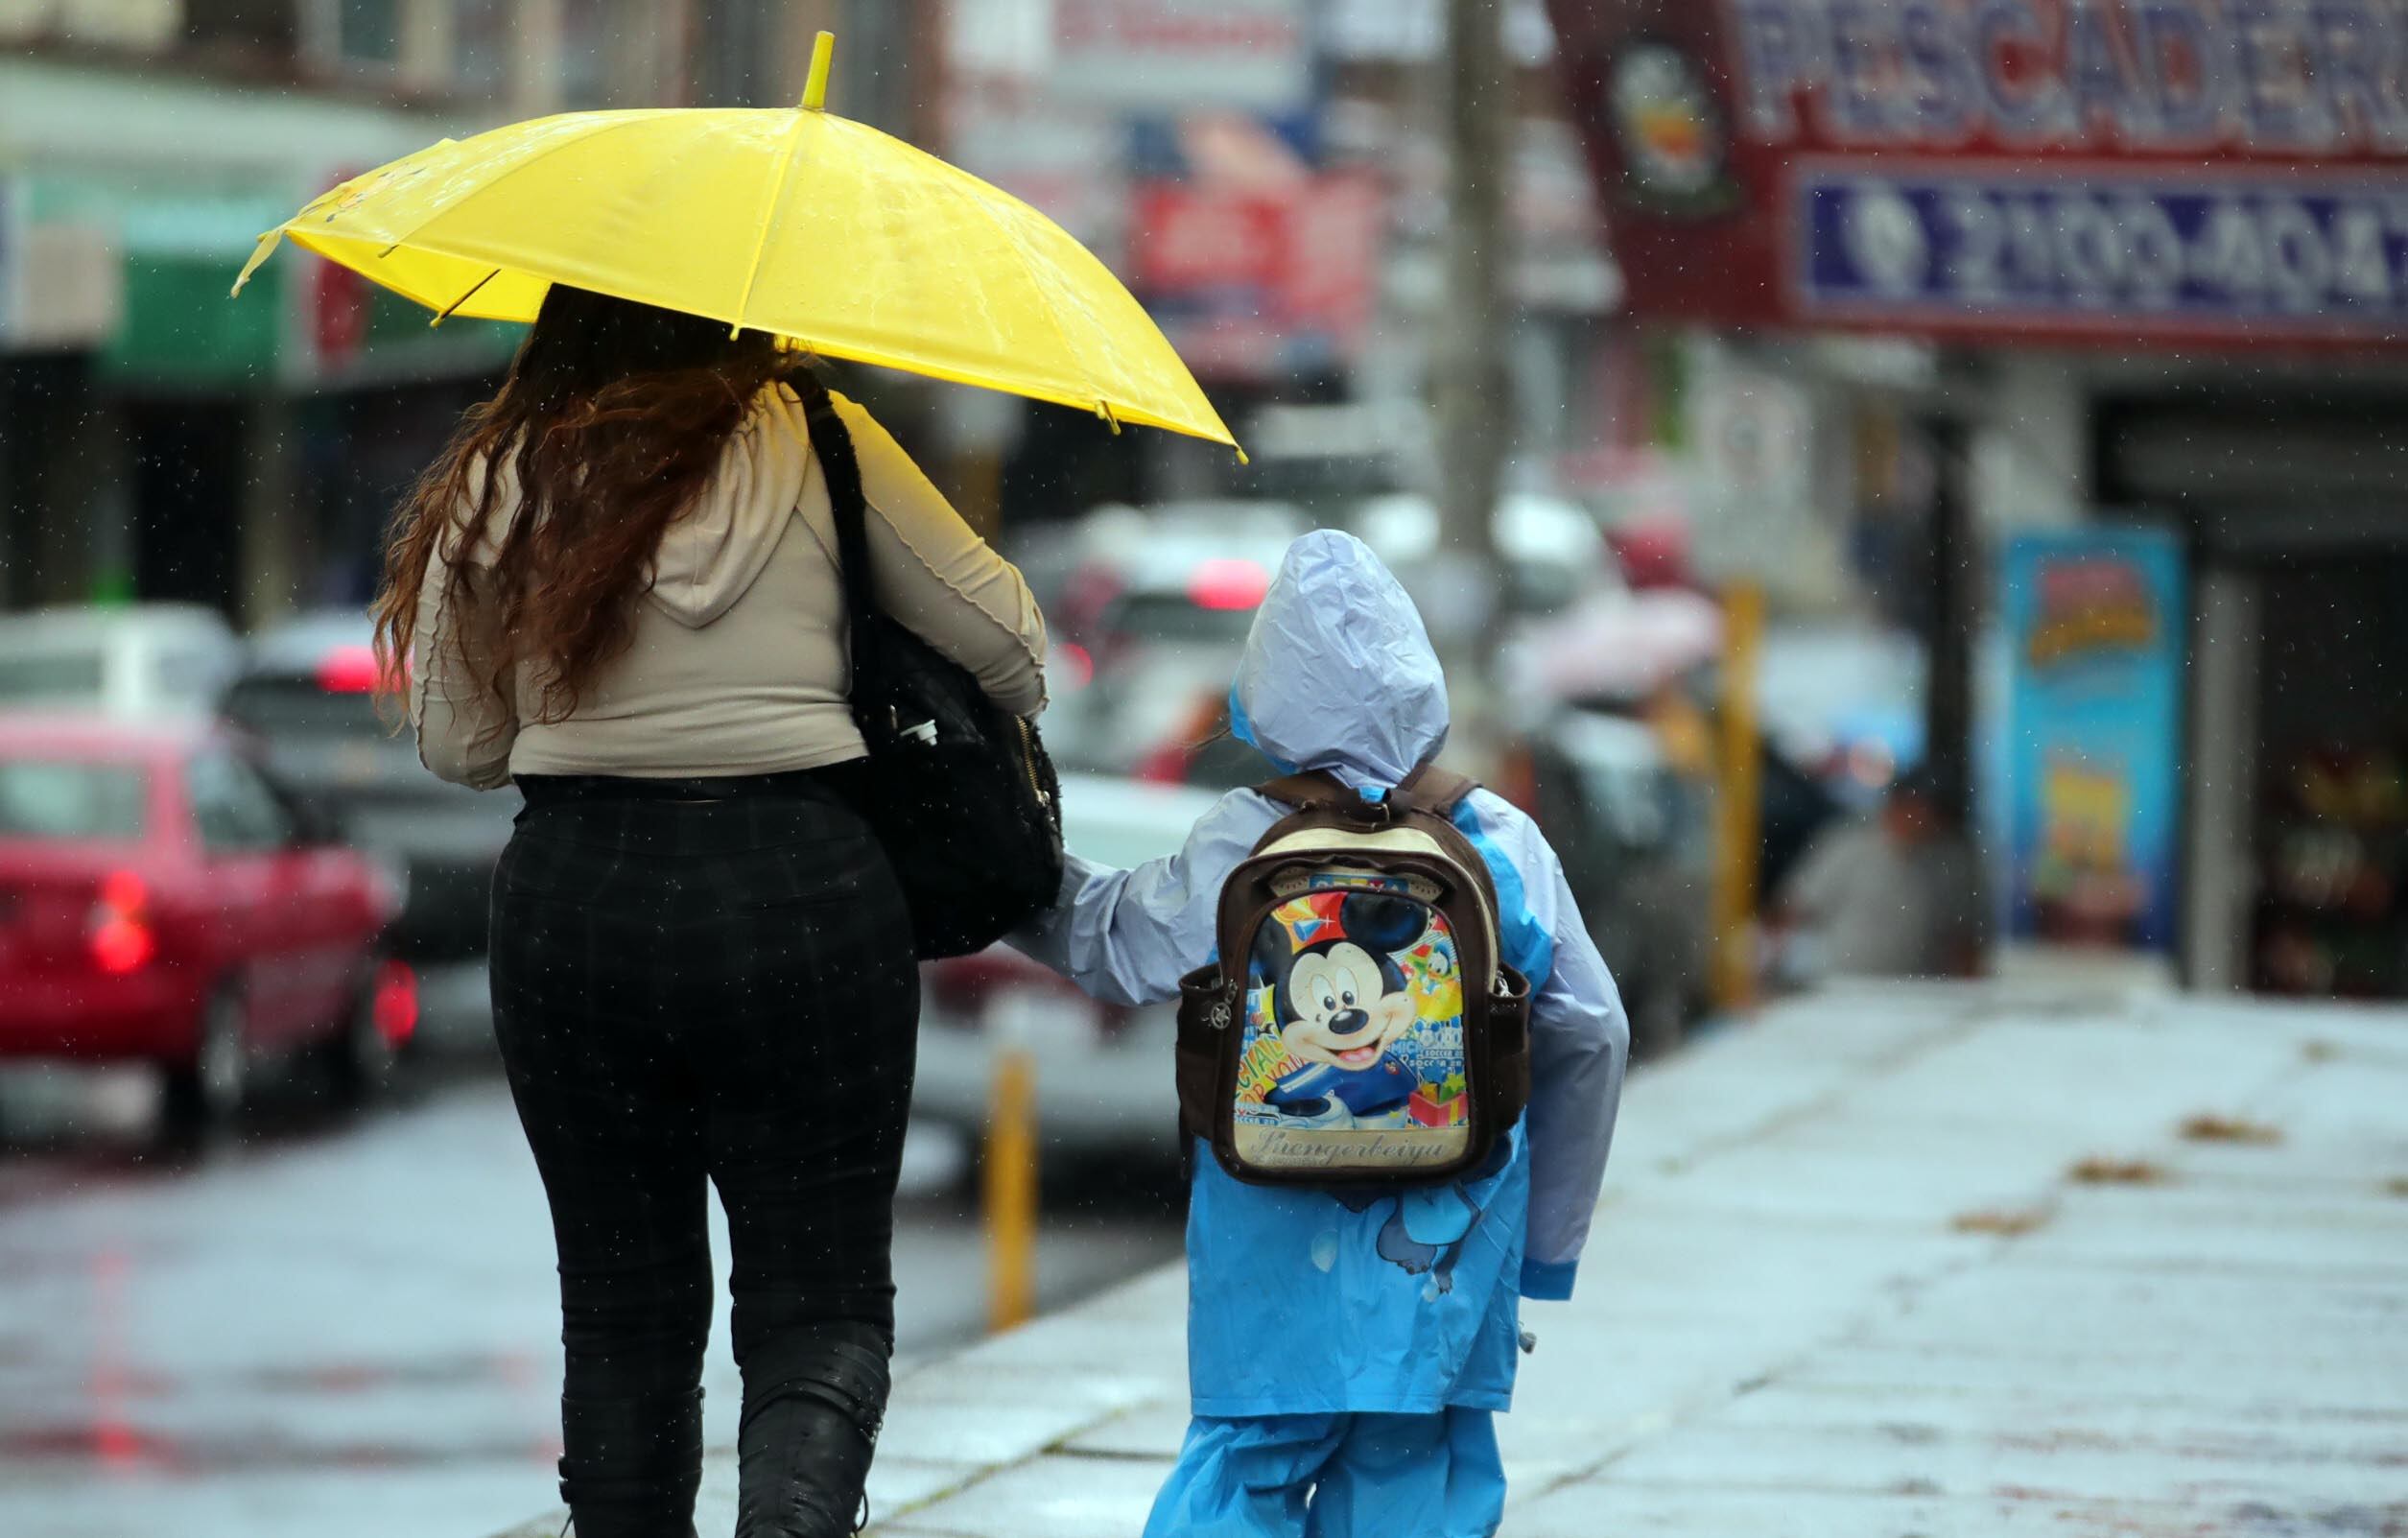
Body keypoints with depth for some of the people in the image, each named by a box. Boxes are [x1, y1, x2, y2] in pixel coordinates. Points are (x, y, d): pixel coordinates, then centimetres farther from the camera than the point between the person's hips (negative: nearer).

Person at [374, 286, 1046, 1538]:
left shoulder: (498, 482, 3)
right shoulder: (807, 439, -2)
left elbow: (456, 746, 11)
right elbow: (998, 635, 4)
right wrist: (1013, 702, 27)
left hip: (572, 904, 2)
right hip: (799, 889, -2)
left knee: (623, 1309, 14)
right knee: (821, 1304, 2)